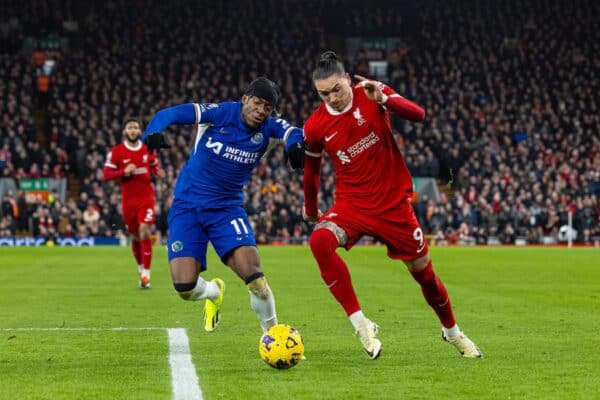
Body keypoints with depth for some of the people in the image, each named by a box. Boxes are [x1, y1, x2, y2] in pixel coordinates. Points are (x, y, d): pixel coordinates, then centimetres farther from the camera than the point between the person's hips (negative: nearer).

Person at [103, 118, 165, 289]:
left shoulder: (148, 149, 3)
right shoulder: (116, 151, -4)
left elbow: (155, 166, 18)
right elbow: (106, 175, -7)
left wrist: (159, 172, -5)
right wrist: (124, 171, -22)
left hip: (146, 198, 0)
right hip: (128, 200, 0)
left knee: (145, 233, -14)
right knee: (135, 236, 11)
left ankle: (146, 275, -11)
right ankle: (140, 268, 34)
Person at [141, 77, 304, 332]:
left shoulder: (269, 128, -5)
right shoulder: (220, 113, -12)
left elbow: (294, 133, -23)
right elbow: (170, 114, -18)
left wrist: (294, 145, -48)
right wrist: (153, 132, -40)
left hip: (227, 209, 1)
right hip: (187, 206, -1)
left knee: (254, 278, -19)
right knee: (184, 287, -13)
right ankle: (213, 292, 25)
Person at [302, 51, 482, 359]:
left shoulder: (372, 95, -8)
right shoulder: (315, 127, -5)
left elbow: (418, 115, -20)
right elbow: (311, 169, 13)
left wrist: (385, 99, -37)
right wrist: (310, 210, 23)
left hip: (393, 203, 0)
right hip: (351, 204, 0)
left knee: (423, 271, 9)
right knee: (320, 241, -31)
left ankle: (451, 330, 39)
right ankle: (360, 324, -26)